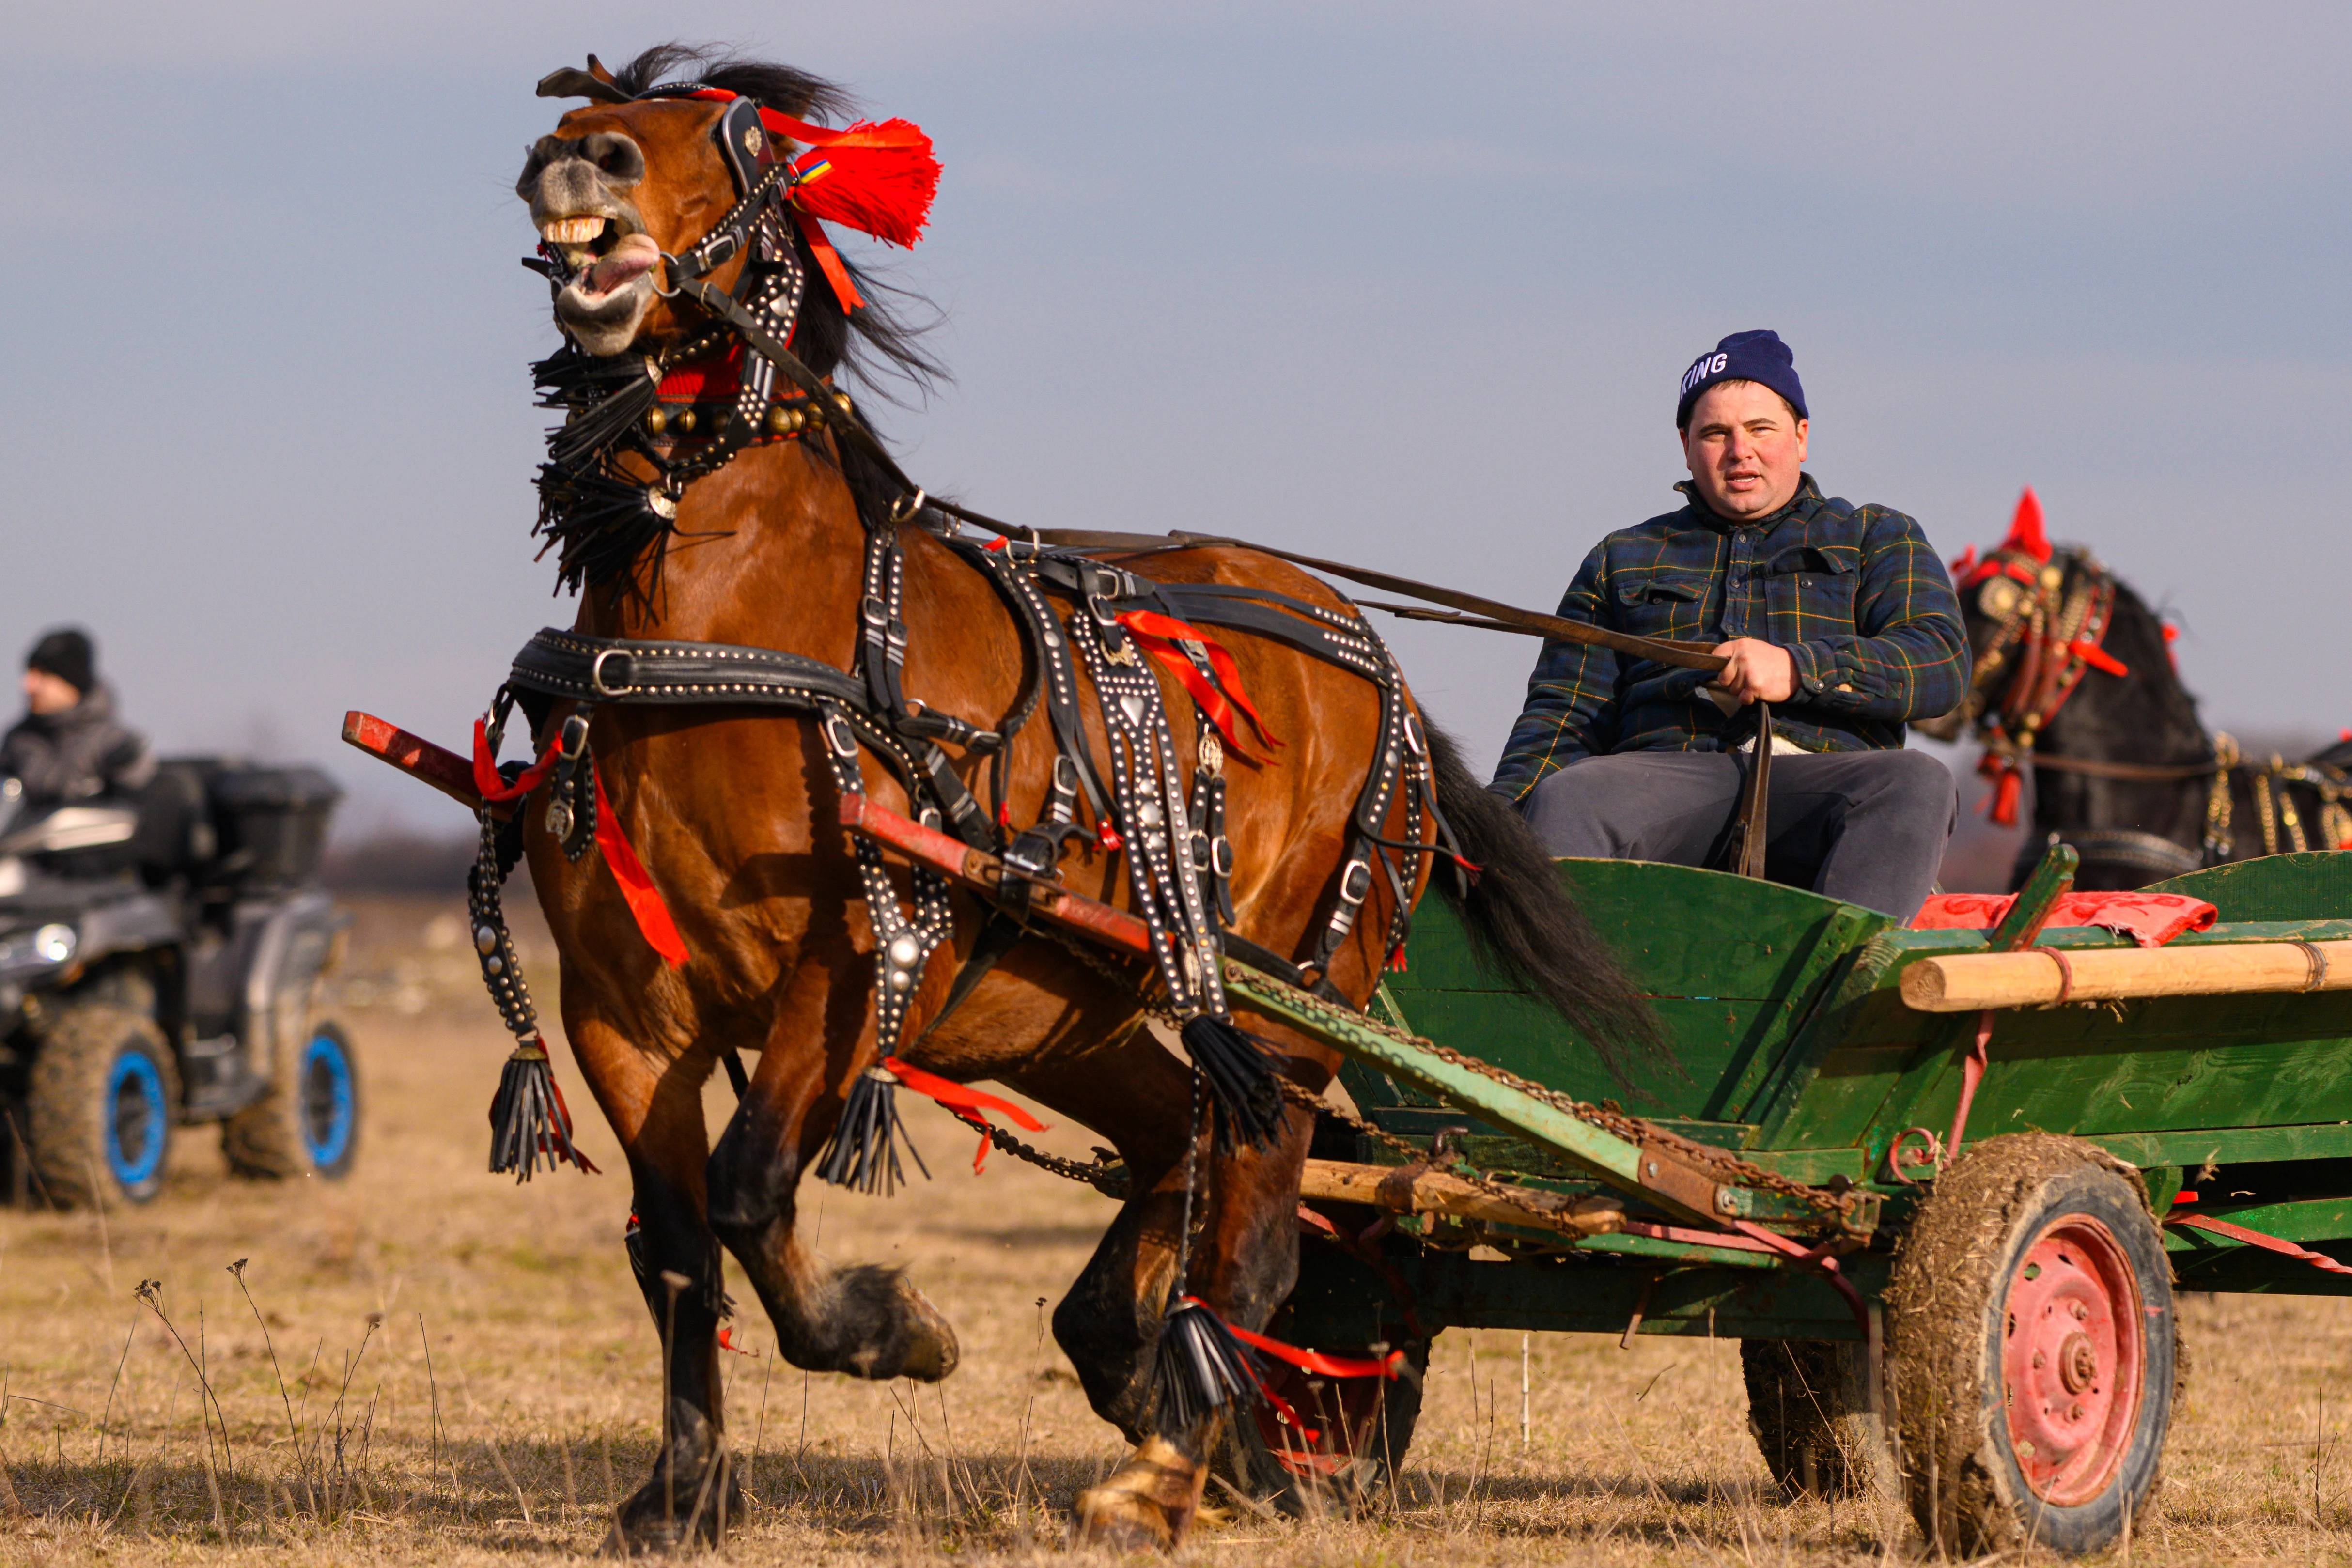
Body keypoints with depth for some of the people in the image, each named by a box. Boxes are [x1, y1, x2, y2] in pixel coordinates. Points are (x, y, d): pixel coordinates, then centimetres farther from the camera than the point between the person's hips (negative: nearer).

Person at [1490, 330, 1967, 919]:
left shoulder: (1877, 539, 25)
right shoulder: (1623, 560, 31)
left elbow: (1942, 661, 8)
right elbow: (1563, 711, 23)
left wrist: (1798, 669, -9)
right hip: (1666, 775, 1)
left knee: (1917, 784, -35)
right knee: (1565, 800, -32)